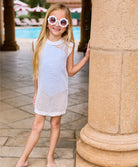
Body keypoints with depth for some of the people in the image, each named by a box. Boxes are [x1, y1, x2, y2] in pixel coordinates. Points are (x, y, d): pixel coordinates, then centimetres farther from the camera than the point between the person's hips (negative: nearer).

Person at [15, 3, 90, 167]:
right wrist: (36, 92, 9)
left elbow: (70, 71, 0)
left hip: (59, 92, 0)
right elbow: (36, 71, 3)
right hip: (43, 91, 1)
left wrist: (86, 57, -8)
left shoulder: (68, 46, -8)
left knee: (55, 124, 12)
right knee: (37, 125, 7)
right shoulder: (38, 43, -6)